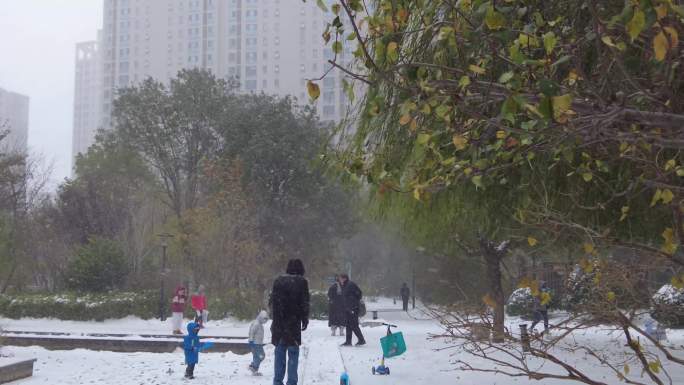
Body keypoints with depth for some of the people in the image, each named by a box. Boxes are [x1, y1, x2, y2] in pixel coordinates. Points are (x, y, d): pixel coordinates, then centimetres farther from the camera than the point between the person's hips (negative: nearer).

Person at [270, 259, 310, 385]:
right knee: (293, 353, 2)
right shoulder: (301, 282, -3)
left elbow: (272, 301, 10)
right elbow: (304, 303, -3)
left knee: (279, 352, 11)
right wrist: (305, 320, 5)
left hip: (278, 323, 4)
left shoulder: (278, 281, 8)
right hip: (293, 323, -4)